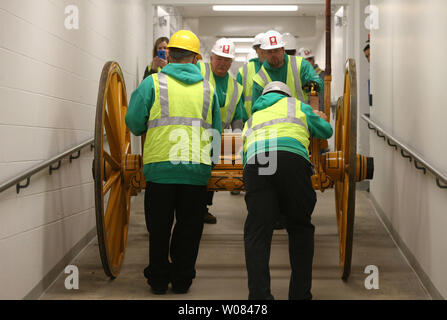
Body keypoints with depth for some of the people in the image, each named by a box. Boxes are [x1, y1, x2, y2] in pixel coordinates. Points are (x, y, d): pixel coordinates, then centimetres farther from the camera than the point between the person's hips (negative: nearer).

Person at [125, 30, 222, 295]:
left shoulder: (154, 82, 1)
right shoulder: (208, 88, 10)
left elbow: (134, 122, 0)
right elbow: (217, 132, 14)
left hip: (160, 166, -2)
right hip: (198, 168, 2)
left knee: (159, 226, 12)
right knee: (189, 226, 14)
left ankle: (158, 279, 22)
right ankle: (182, 279, 22)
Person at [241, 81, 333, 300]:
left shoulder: (251, 119, 39)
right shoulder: (298, 106, 32)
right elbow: (326, 131, 43)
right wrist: (321, 119, 64)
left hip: (254, 162, 2)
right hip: (292, 158, -2)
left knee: (257, 233, -3)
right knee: (300, 228, 12)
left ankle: (259, 294, -15)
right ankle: (300, 293, 12)